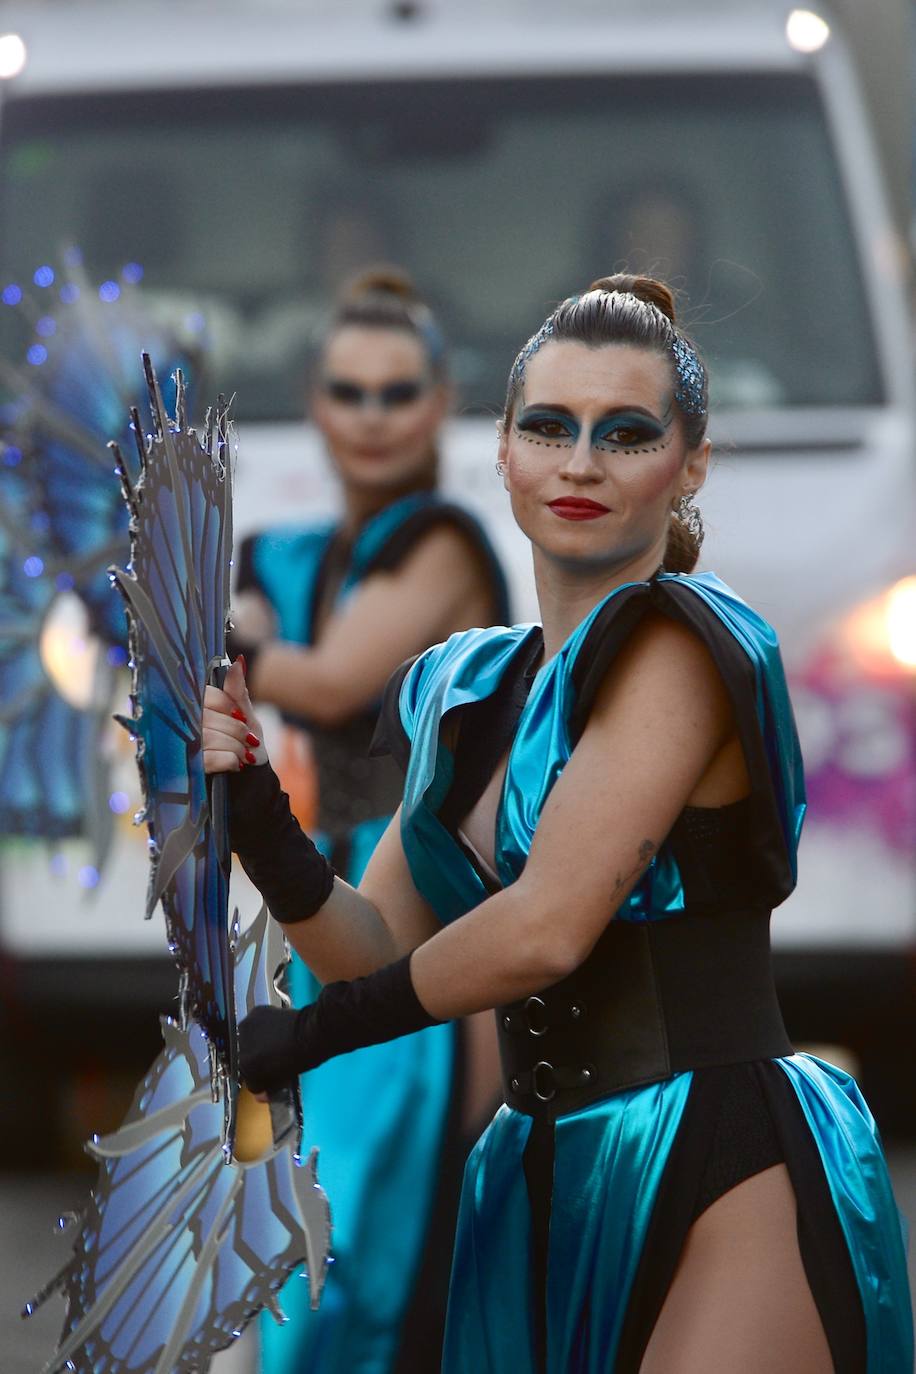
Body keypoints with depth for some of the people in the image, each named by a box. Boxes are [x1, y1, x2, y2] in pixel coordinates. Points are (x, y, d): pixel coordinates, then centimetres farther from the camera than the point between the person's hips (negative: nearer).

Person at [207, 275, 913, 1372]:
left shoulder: (681, 640, -11)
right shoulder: (465, 694, 15)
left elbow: (545, 931, -17)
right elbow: (381, 951, 13)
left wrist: (309, 1033, -4)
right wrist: (258, 817, -5)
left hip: (721, 1178, -7)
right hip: (540, 1186, 8)